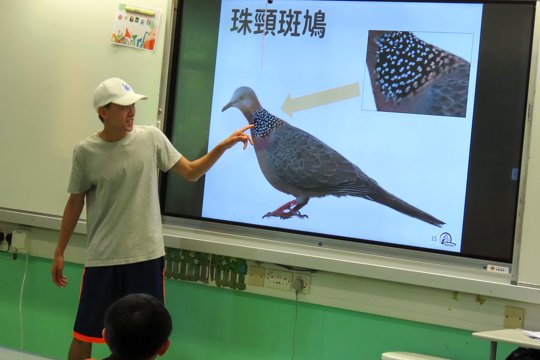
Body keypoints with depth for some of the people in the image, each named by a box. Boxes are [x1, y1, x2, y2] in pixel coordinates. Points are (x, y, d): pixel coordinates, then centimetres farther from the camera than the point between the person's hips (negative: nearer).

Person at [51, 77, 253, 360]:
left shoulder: (151, 138, -2)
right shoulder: (85, 152, -6)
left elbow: (191, 172, 4)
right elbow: (75, 202, 4)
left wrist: (223, 146, -10)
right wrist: (59, 252, 7)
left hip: (147, 254, 1)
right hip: (102, 258, -1)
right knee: (84, 334, 6)